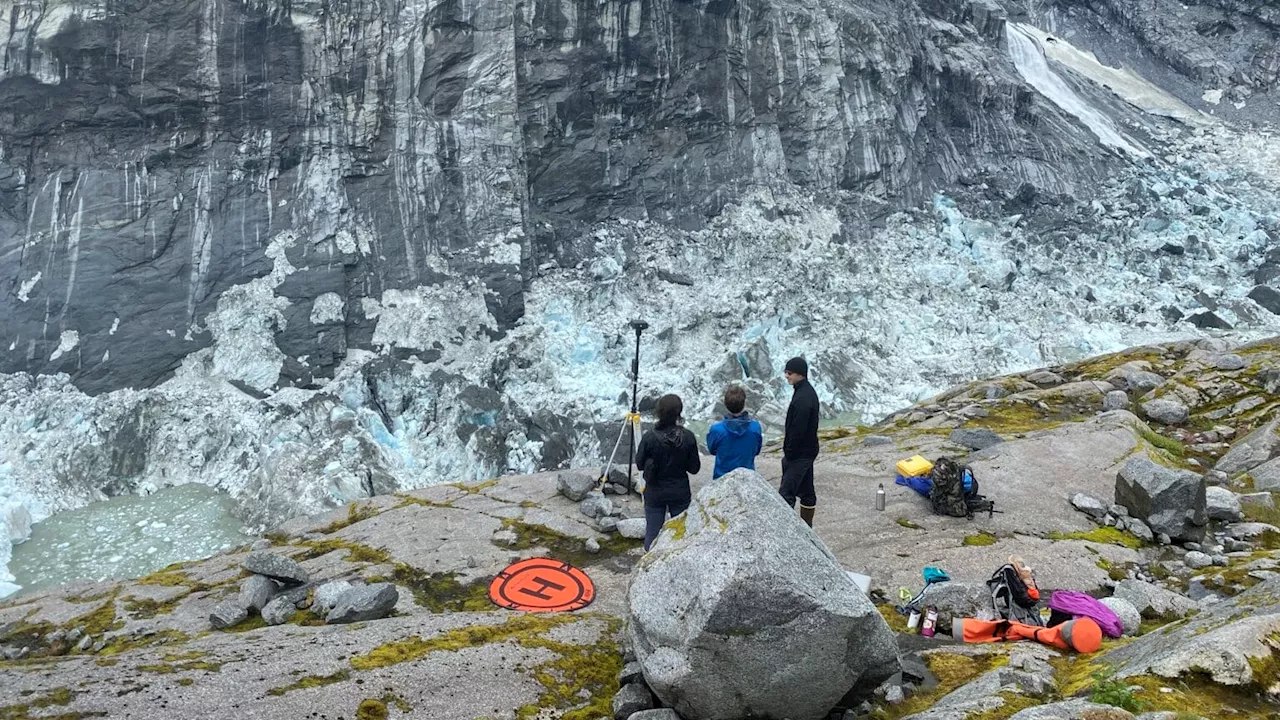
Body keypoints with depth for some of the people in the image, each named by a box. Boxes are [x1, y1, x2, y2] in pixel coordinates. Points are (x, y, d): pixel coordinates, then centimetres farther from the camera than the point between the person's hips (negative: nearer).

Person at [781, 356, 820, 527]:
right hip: (807, 451, 11)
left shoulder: (803, 398, -23)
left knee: (786, 493, -10)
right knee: (806, 491, 16)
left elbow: (798, 430, -24)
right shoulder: (807, 392, 10)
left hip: (800, 453, -11)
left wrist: (789, 453, -16)